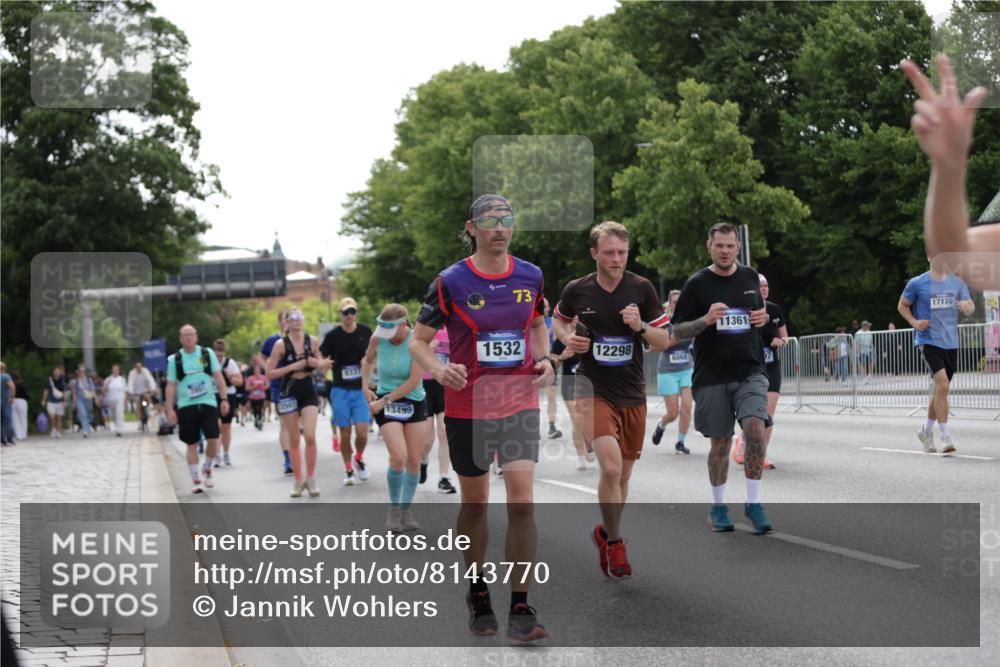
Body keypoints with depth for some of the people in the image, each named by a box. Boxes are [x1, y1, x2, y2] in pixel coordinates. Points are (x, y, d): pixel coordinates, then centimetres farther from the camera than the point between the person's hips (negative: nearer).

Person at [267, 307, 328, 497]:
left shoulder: (313, 341, 1)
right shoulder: (281, 344, -7)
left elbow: (321, 364, 16)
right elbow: (269, 374, -8)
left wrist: (319, 364, -7)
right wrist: (292, 366, -18)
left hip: (309, 392, 1)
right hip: (289, 394, -1)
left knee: (310, 436, -12)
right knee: (294, 440, 6)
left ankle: (311, 479, 2)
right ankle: (298, 481, 17)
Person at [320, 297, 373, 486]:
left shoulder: (365, 331, 1)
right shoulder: (333, 335, -4)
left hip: (361, 389, 1)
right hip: (340, 390, -1)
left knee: (362, 432, -9)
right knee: (345, 433, 2)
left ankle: (359, 459, 22)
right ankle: (348, 470, 20)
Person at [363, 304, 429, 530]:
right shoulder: (377, 338, -7)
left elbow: (414, 381, -19)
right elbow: (367, 360, 15)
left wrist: (384, 400, -17)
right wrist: (365, 386, 2)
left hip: (414, 403, 0)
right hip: (385, 403, 0)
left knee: (414, 461, 2)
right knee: (399, 457, -17)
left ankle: (405, 511, 17)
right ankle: (394, 509, 2)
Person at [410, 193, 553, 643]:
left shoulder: (530, 277, 2)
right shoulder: (450, 282, -8)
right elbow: (419, 340, -2)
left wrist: (544, 359, 1)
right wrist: (438, 370, -21)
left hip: (520, 403, 1)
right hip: (467, 407, -1)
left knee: (521, 502, -11)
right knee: (474, 502, 11)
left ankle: (520, 609, -5)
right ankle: (477, 592, 32)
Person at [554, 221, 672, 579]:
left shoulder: (642, 288, -3)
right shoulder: (577, 290, -4)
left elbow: (664, 342, 1)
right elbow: (559, 321, 17)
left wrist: (640, 326, -18)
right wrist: (568, 338, -4)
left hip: (633, 394, 3)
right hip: (594, 391, -3)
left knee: (623, 474, 11)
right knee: (611, 466, -20)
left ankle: (606, 534, 35)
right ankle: (614, 541, 0)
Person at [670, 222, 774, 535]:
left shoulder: (750, 277, 9)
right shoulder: (697, 284, -2)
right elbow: (678, 331, -1)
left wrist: (763, 317, 2)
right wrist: (707, 320, -18)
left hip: (750, 371, 2)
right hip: (712, 376, -2)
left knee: (755, 428, -18)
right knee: (720, 443, 4)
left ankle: (753, 502, -8)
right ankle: (718, 506, 23)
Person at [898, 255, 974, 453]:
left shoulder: (957, 282, 9)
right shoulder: (917, 283, -2)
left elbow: (971, 308, 8)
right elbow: (902, 306, 8)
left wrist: (967, 306, -17)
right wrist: (914, 322, -10)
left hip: (951, 342, 5)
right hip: (928, 341, -5)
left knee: (941, 389, 12)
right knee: (942, 385, -20)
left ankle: (927, 431, 31)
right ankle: (945, 437, -17)